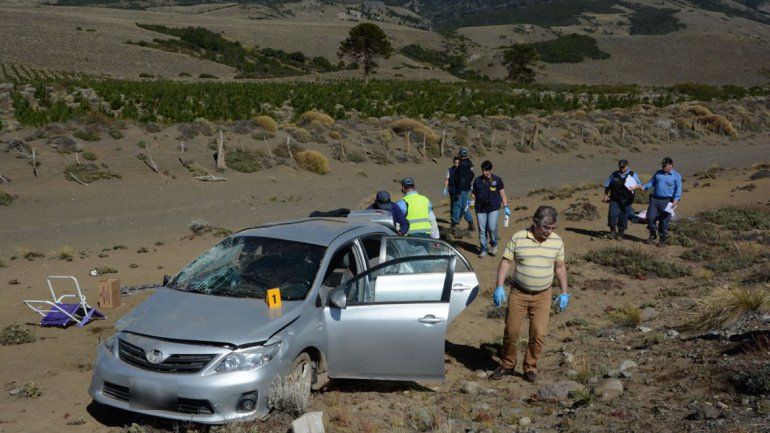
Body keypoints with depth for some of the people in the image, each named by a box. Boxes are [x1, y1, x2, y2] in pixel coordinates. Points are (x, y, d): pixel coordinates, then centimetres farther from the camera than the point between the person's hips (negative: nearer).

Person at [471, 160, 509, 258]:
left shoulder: (497, 180, 2)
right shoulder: (478, 180, 6)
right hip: (481, 209, 2)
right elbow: (473, 193, 16)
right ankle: (483, 250, 13)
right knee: (482, 230, 2)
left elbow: (502, 194, 6)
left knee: (492, 228, -12)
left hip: (493, 208, -2)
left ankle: (494, 244, 16)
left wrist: (506, 207, 1)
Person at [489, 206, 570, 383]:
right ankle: (507, 364, 24)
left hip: (542, 296, 1)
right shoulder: (518, 238, -9)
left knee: (538, 333, -1)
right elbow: (505, 261, -5)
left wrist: (564, 292, 6)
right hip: (518, 293, -1)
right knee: (511, 330, 4)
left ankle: (530, 367, 18)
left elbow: (560, 267, 9)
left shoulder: (557, 242, -1)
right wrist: (499, 287, -12)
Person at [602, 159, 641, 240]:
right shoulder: (614, 174, 9)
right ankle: (613, 231, -2)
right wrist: (605, 196, 7)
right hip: (614, 199, 1)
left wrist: (634, 187, -14)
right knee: (612, 214, -13)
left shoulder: (632, 175, 6)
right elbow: (607, 186, 15)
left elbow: (639, 184, 7)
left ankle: (620, 233, 15)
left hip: (626, 200, -1)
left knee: (623, 216, 2)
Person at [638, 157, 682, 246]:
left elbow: (678, 189, -2)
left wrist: (676, 200, -16)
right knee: (650, 217, -3)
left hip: (666, 202, -3)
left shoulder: (676, 176, 1)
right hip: (654, 199, 4)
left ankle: (663, 239, 14)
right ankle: (652, 235, 18)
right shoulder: (658, 173, 13)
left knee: (664, 220, 0)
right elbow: (651, 183, 17)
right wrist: (644, 187, -3)